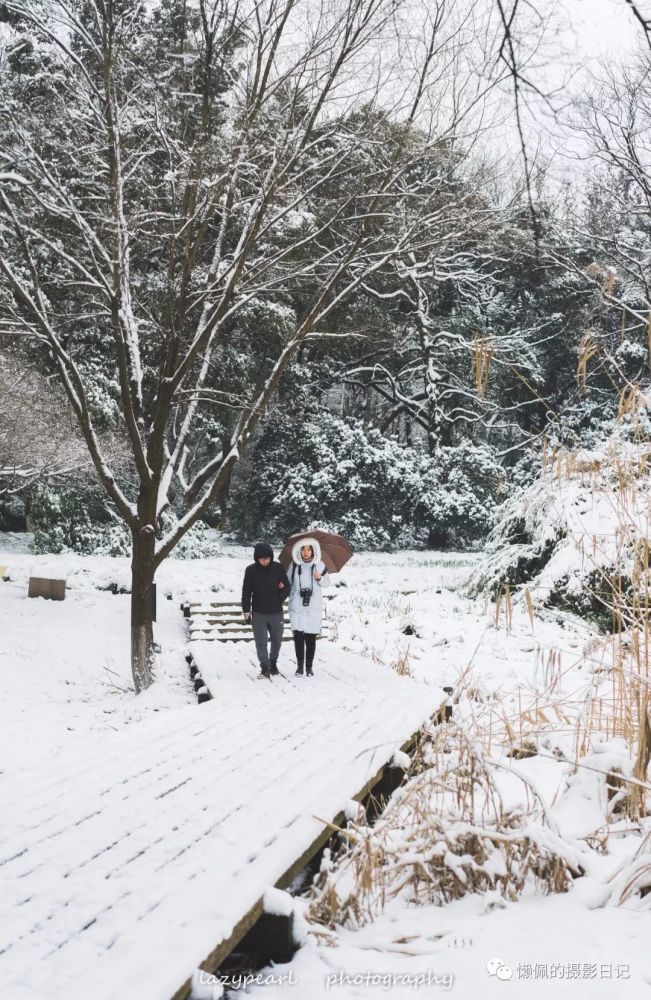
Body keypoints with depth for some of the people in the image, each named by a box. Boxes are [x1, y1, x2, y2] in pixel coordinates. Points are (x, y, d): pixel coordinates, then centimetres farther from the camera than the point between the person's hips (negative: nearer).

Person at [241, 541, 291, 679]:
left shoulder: (278, 568, -4)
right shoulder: (251, 570, -7)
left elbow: (287, 586, 4)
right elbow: (246, 592, -3)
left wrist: (280, 600, -8)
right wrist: (246, 611, -6)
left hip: (276, 612, 2)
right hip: (258, 614, -2)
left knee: (277, 640, 14)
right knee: (261, 642, -4)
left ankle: (273, 662, 34)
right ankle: (264, 667, 4)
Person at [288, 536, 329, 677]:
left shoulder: (319, 565, 3)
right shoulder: (294, 565, 3)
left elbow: (327, 583, 8)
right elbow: (288, 581, 11)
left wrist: (320, 578, -11)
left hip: (314, 606, 0)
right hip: (297, 606, 0)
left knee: (311, 637, 2)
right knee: (298, 635, -5)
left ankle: (309, 666, 11)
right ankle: (300, 666, 4)